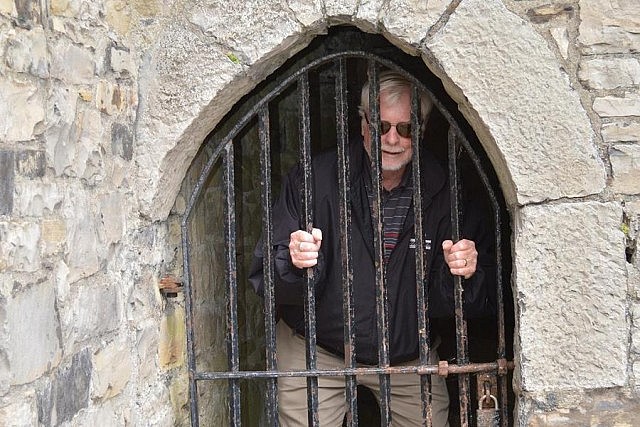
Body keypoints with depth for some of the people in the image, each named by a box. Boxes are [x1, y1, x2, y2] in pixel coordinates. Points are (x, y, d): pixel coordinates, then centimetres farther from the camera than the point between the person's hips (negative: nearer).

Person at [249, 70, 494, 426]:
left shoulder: (442, 192, -8)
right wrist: (294, 264, -37)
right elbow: (266, 280, -16)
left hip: (410, 355, 2)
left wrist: (462, 274, -26)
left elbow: (448, 304, -4)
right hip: (316, 353, -2)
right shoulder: (313, 180, -14)